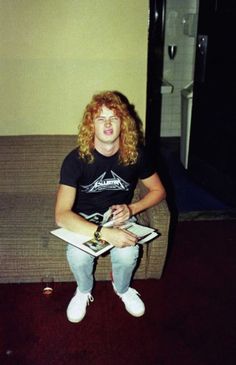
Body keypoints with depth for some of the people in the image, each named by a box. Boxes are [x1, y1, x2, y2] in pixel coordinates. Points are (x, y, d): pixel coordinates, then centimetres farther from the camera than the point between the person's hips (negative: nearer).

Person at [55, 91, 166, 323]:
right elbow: (61, 215, -31)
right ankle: (84, 290, 6)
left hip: (120, 216, 1)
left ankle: (122, 288, 8)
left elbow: (158, 190, 1)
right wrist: (105, 233, -44)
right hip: (85, 219, -1)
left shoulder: (136, 154, -14)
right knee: (77, 255, -31)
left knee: (127, 253, -29)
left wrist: (131, 209, -19)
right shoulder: (76, 159, -22)